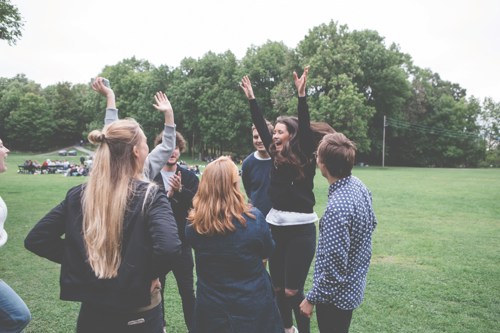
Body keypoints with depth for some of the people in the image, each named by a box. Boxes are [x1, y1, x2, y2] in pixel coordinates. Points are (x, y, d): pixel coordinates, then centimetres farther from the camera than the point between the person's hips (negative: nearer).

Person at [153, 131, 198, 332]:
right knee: (156, 288, 17)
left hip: (181, 241, 0)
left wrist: (180, 190, -26)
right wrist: (167, 196, -25)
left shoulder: (189, 177, -1)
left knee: (187, 289, 11)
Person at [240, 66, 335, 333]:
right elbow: (260, 126, 9)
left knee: (293, 291, 0)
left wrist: (302, 96, -28)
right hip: (276, 227, 6)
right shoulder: (276, 156, 6)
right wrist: (251, 98, 10)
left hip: (300, 230, -6)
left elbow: (305, 128, -22)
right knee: (278, 287, 16)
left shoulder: (304, 159, -8)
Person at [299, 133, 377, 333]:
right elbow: (371, 224, 10)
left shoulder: (337, 208, -34)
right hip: (354, 285, 8)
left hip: (336, 294, -8)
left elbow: (333, 266, -28)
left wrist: (312, 298, -15)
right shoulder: (358, 185, -7)